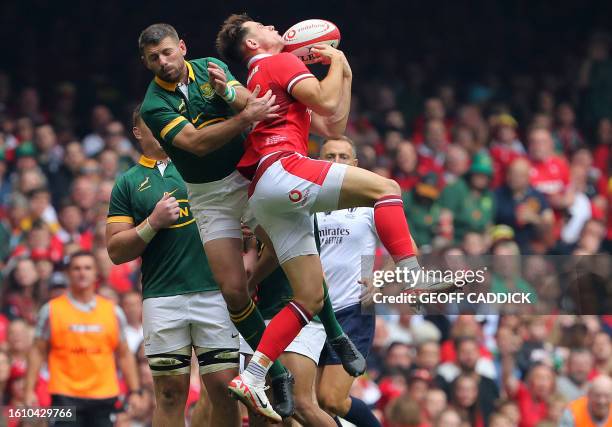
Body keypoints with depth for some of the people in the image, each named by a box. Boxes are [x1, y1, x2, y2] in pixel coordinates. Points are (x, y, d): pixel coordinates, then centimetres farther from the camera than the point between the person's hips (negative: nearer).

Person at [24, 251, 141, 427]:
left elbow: (124, 355, 13)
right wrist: (29, 390, -2)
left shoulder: (113, 312, 8)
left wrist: (134, 391, 7)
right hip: (65, 396, -2)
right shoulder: (51, 310, 3)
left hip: (104, 397, 2)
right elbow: (38, 351, 5)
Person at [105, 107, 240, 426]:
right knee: (171, 392, 0)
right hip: (162, 300, 0)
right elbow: (116, 251, 7)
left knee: (224, 387, -4)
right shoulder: (129, 183, 11)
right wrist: (153, 223, -7)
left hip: (214, 292, 0)